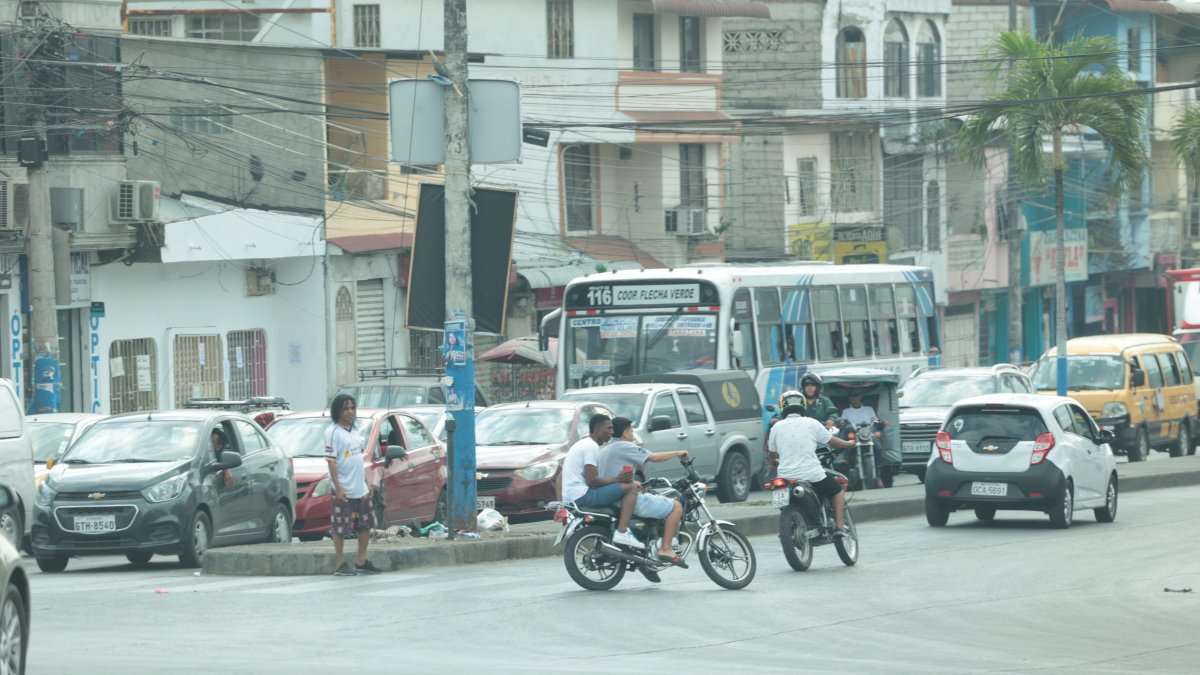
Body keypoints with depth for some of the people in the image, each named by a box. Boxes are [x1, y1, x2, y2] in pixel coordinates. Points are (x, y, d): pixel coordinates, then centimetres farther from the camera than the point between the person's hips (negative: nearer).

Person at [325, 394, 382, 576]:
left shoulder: (353, 432, 14)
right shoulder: (333, 432, -10)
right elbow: (331, 461, -15)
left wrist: (367, 483, 17)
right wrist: (338, 488, -20)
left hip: (360, 489, 8)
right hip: (344, 490, -8)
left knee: (366, 525, 12)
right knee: (340, 528, -2)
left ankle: (362, 561, 22)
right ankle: (340, 564, 3)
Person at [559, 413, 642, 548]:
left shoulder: (582, 444, 22)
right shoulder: (591, 446, -11)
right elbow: (591, 480, -20)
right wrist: (618, 479, -13)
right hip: (582, 495, -11)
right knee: (631, 488, -16)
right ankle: (622, 532, -26)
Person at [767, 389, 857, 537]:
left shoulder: (777, 427, 4)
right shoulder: (811, 424, -1)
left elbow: (771, 454, 15)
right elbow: (832, 441, 9)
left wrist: (773, 462, 39)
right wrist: (849, 444, 29)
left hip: (785, 475, 2)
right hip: (811, 474, -2)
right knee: (837, 491, 18)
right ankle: (839, 526, 7)